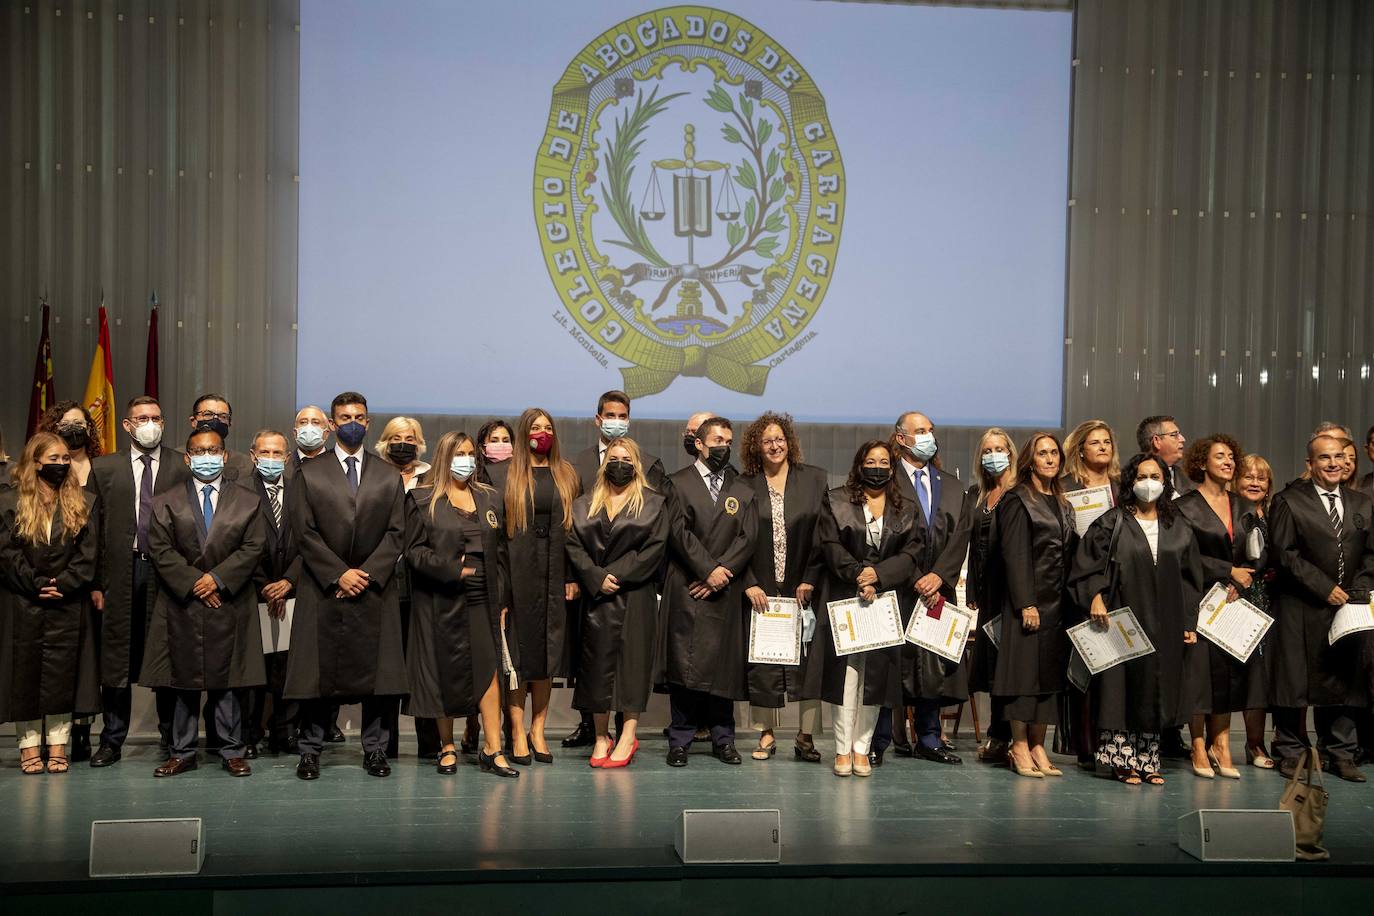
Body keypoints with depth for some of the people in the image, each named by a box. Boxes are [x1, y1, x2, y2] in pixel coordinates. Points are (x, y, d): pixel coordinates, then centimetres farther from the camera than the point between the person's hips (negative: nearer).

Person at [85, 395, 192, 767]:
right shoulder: (104, 468, 8)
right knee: (117, 659, 6)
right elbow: (92, 527, 6)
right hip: (121, 573, 1)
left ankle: (172, 737, 17)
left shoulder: (182, 466, 3)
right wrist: (95, 581, -1)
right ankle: (112, 740, 16)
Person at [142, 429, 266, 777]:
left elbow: (254, 547, -1)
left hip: (230, 604, 0)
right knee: (183, 682, 5)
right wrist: (194, 583, -11)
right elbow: (161, 550, -1)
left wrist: (218, 577, -11)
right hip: (182, 607, 1)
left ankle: (231, 751, 9)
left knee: (228, 680, 2)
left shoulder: (247, 501, 8)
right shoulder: (167, 503, 8)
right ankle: (182, 752, 13)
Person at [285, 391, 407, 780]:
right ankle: (310, 751, 10)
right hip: (322, 589, -1)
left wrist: (367, 573, -8)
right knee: (317, 671, 0)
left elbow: (395, 533, 5)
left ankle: (375, 750, 9)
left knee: (377, 671, 0)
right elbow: (305, 533, 0)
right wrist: (338, 575, -10)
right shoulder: (310, 473, 7)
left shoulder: (388, 476, 12)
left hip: (375, 589, 1)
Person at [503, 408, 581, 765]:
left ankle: (537, 730, 14)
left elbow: (575, 528, 9)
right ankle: (517, 733, 4)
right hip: (519, 571, -3)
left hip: (555, 572, 3)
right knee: (519, 648, -2)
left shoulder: (566, 475, 12)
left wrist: (573, 576, 1)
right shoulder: (508, 475, 3)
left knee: (548, 651, 6)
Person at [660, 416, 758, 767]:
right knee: (684, 663, -5)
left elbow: (747, 540, 5)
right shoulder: (679, 483, 6)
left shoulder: (743, 491, 15)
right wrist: (708, 569, -12)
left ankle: (723, 738, 12)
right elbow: (680, 532, -5)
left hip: (725, 592, 3)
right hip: (686, 588, -3)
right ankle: (681, 739, 2)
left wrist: (720, 574, -8)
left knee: (724, 664, 3)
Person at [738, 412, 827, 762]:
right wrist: (749, 584, -7)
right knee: (762, 663, 3)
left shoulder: (814, 479, 5)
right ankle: (766, 735, 12)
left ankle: (806, 736, 6)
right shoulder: (745, 485, 4)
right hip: (760, 591, 0)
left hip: (803, 588, 0)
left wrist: (811, 579, -5)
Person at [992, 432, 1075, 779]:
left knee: (1049, 671, 6)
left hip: (1057, 602, 7)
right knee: (1024, 669, -4)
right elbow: (1015, 555, -12)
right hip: (1029, 599, -7)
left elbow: (1068, 553, 16)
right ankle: (1019, 747, 3)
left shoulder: (1061, 502, 16)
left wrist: (1069, 599, 7)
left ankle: (1037, 746, 11)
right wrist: (1026, 603, -18)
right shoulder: (1018, 501, -5)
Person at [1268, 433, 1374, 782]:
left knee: (1345, 679, 7)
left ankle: (1340, 754, 18)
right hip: (1301, 609, -4)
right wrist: (1325, 589, -12)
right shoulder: (1289, 502, -3)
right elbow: (1284, 553, -9)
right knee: (1294, 679, 0)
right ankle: (1290, 752, 12)